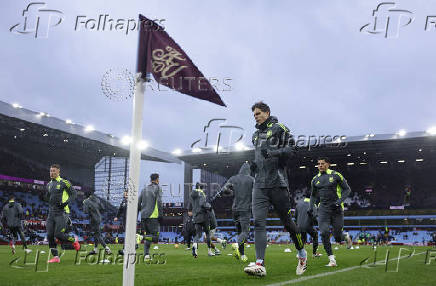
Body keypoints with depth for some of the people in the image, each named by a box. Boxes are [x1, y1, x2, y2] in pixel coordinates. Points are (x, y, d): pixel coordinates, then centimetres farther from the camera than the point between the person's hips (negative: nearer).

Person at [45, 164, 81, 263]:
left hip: (61, 213, -7)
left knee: (59, 235, -12)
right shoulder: (49, 184, 15)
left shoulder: (64, 182, -5)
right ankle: (55, 257, 6)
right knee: (50, 236, -1)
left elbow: (73, 193, -4)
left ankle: (74, 240, 17)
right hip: (51, 213, 7)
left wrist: (66, 202, -17)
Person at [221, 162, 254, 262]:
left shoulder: (233, 178, 8)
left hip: (235, 209, 4)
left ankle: (242, 255, 10)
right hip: (246, 209, -4)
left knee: (240, 232, 12)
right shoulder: (251, 179, 1)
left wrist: (233, 193, 14)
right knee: (245, 232, -7)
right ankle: (237, 245, -36)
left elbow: (223, 189, -1)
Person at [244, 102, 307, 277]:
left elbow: (291, 148, -8)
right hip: (260, 185, 5)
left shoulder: (279, 128, 2)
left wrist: (273, 152, -20)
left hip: (277, 183, -5)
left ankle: (302, 255, 25)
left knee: (286, 221, 3)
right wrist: (255, 165, 12)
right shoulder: (256, 135, 23)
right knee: (258, 222, -9)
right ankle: (260, 264, -14)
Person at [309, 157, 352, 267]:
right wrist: (311, 207, 8)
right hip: (323, 210, 3)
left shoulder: (335, 175, -1)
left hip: (336, 209, -3)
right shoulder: (315, 179, 11)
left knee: (338, 238, -1)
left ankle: (346, 236, 37)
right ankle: (332, 259, -7)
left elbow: (347, 189, 2)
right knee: (324, 233, -17)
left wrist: (340, 201, -13)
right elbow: (313, 195, 23)